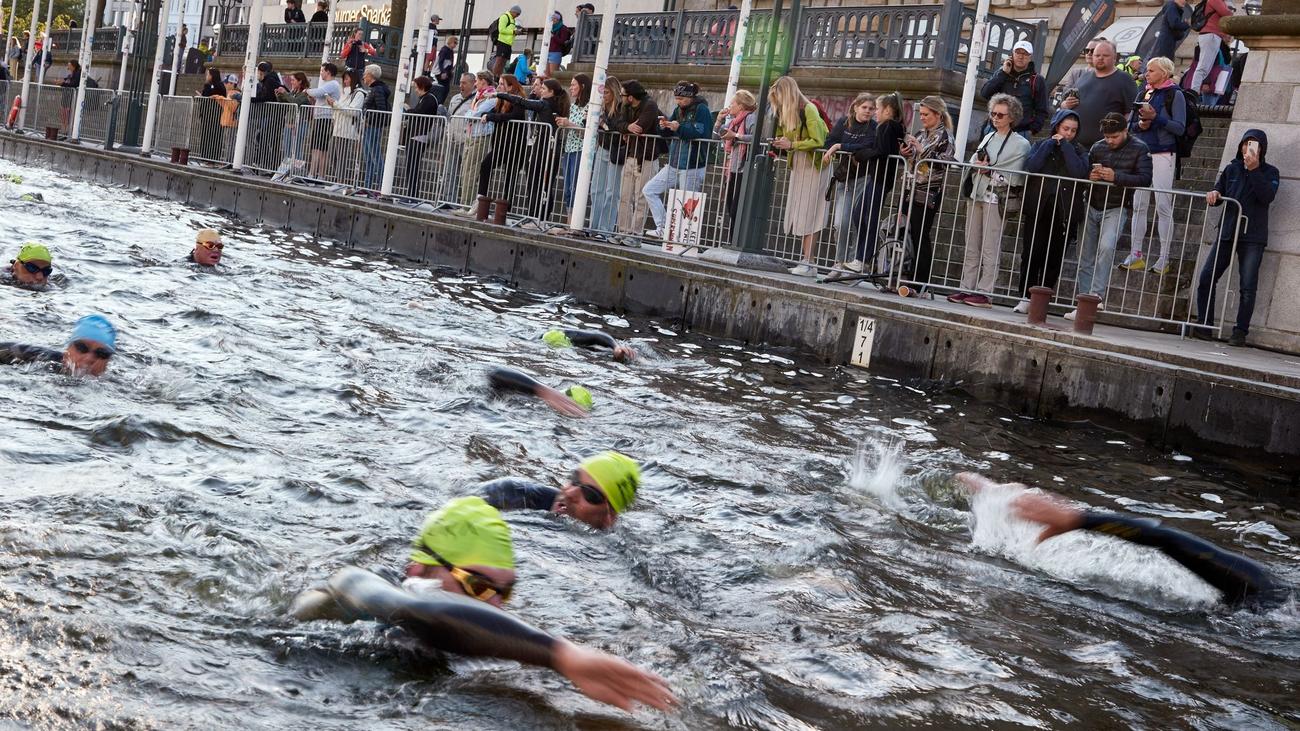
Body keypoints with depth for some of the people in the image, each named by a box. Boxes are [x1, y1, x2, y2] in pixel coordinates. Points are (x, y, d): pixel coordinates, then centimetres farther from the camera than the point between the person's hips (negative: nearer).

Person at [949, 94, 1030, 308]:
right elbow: (973, 163, 15)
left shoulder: (1020, 143, -2)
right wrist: (979, 166, -6)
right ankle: (967, 288, 9)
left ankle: (984, 292, -6)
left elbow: (1014, 177, -9)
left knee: (990, 249, -7)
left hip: (997, 199, -7)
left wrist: (989, 171, -10)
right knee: (971, 247, 6)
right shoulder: (988, 138, 19)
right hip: (976, 195, 7)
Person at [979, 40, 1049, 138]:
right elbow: (984, 93, -3)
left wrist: (1032, 130, -6)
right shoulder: (1001, 73, 12)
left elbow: (1042, 111, 7)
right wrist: (1003, 73, -6)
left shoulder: (1037, 81, 5)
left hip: (1021, 133, -3)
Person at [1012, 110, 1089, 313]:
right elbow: (1030, 167, -8)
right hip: (1037, 209, 0)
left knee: (1053, 258, 1)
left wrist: (1066, 146, -5)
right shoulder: (1041, 145, 12)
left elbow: (1079, 172, -12)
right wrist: (1050, 144, -4)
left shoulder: (1079, 151, 10)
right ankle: (1026, 297, 1)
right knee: (1031, 254, -5)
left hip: (1064, 212, 0)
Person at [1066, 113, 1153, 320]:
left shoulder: (1139, 149, -4)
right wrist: (1090, 176, -10)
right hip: (1092, 207, 5)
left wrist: (1116, 177, -24)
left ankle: (1097, 295, -26)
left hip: (1116, 208, -5)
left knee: (1106, 247, -28)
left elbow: (1145, 178, -14)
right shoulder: (1098, 147, 7)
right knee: (1086, 259, 4)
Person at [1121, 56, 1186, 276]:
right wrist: (1140, 124, -7)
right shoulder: (1143, 93, 14)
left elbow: (1180, 127, -9)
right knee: (1138, 205, 4)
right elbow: (1130, 123, 14)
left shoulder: (1175, 94, -1)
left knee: (1163, 206, -6)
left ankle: (1164, 258, -3)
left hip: (1163, 155, -5)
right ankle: (1136, 255, 8)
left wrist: (1155, 118, -17)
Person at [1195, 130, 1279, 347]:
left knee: (1247, 287, -6)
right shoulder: (1231, 169, 13)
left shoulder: (1270, 172, 3)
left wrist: (1254, 170, -21)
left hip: (1252, 238, -4)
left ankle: (1240, 332, -2)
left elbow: (1267, 196, -15)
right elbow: (1218, 195, 16)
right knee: (1206, 279, -3)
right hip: (1227, 233, 4)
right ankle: (1203, 326, 5)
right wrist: (1214, 195, -9)